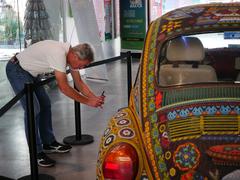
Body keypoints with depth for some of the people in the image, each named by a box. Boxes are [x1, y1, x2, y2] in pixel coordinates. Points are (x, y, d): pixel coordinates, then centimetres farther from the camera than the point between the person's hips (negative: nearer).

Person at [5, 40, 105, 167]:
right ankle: (37, 153, -4)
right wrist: (88, 101, -28)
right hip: (17, 70, -10)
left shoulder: (71, 55, -5)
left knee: (45, 105, 13)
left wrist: (95, 98, -10)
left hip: (31, 71, 10)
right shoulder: (59, 54, -34)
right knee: (33, 109, -14)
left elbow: (79, 82, 3)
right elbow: (63, 87, -33)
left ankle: (49, 143, 25)